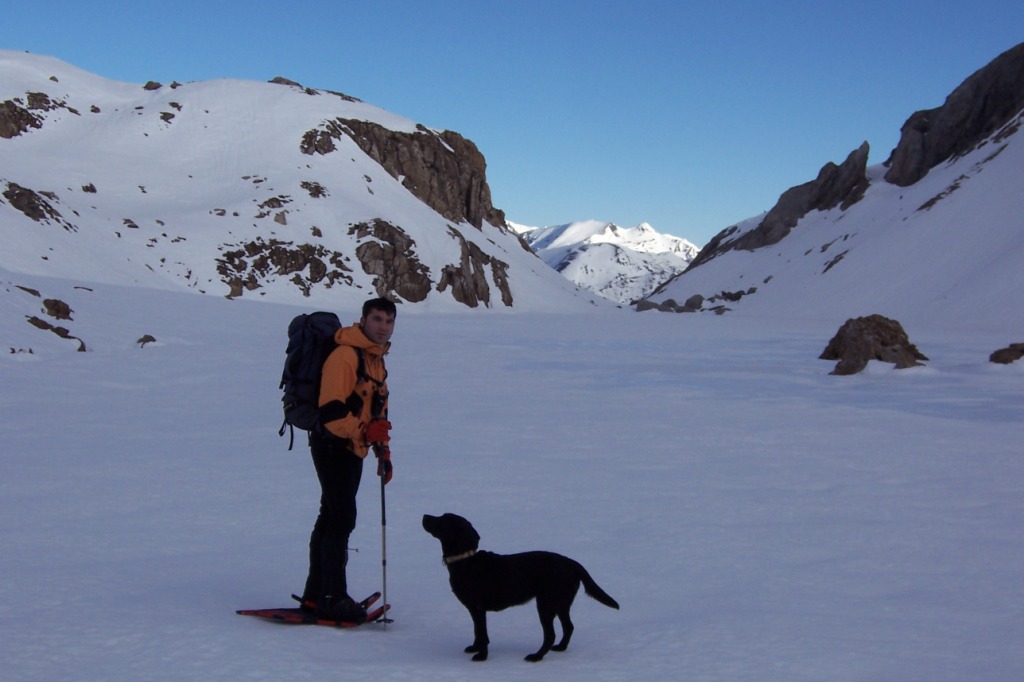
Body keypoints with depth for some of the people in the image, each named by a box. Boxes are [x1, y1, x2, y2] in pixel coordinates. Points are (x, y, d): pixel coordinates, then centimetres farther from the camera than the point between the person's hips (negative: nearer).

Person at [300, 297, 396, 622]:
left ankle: (316, 594, 23)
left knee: (331, 517, 14)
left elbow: (378, 411, 24)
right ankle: (332, 597, -5)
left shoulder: (376, 360, 15)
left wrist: (383, 451, 18)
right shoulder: (345, 355, -18)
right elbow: (330, 411, -25)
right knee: (342, 519, -11)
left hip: (352, 450, 10)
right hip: (333, 446, -10)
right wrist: (364, 431, -30)